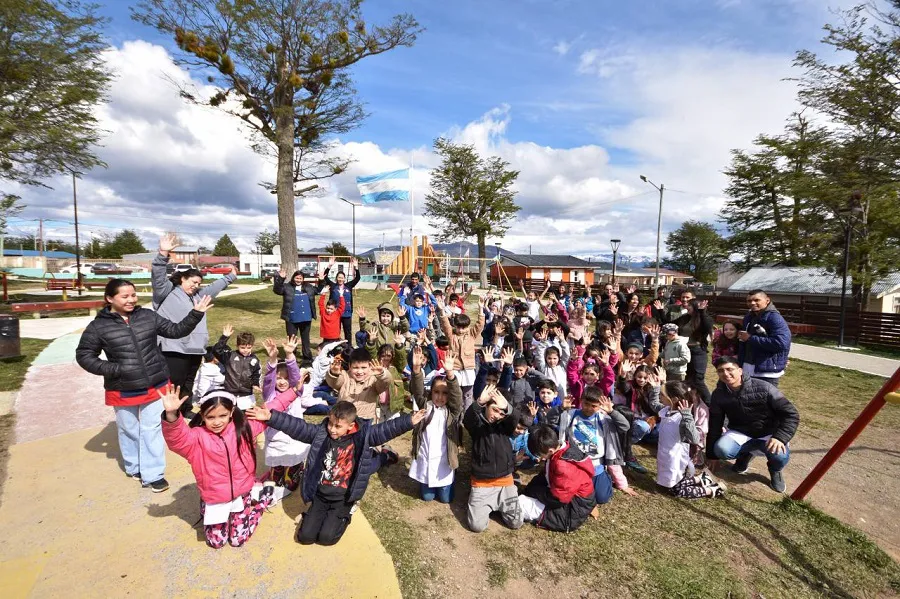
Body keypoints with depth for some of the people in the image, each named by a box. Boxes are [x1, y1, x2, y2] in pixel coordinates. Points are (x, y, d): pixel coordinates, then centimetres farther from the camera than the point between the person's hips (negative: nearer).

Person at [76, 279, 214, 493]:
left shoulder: (148, 316, -3)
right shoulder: (98, 326, -7)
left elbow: (176, 330, 1)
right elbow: (83, 355, 1)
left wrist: (196, 314, -12)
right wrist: (110, 369, -14)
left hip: (155, 385, 1)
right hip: (122, 390, 0)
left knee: (152, 429, 7)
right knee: (129, 430, 18)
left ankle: (153, 474, 18)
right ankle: (134, 467, 40)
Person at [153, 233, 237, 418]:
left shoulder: (197, 295, 21)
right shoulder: (168, 291, -1)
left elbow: (214, 287, 33)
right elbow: (158, 277, -18)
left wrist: (230, 277, 42)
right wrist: (163, 255, -31)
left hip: (195, 349, 8)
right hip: (174, 349, -8)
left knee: (188, 384, 19)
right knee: (174, 386, -6)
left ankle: (186, 411, 31)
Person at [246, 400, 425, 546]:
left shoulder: (363, 435, -15)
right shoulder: (320, 432, -11)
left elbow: (385, 430, -22)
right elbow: (296, 426, -15)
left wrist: (408, 421, -32)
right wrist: (271, 417, -26)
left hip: (343, 498, -2)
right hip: (321, 495, 3)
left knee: (326, 537, -8)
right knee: (305, 536, 0)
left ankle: (345, 514, 22)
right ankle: (320, 513, 30)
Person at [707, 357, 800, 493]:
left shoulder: (763, 388, -21)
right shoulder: (718, 395, -11)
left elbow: (791, 414, -15)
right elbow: (714, 425, -2)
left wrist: (780, 437, -32)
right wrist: (712, 455, 3)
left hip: (768, 434, -2)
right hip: (740, 432, 2)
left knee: (780, 456, -33)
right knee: (721, 450, -27)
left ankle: (774, 469, 8)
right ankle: (745, 454, 11)